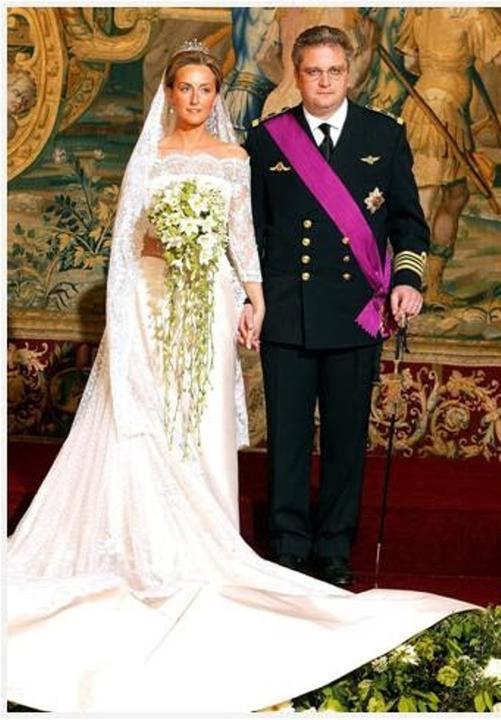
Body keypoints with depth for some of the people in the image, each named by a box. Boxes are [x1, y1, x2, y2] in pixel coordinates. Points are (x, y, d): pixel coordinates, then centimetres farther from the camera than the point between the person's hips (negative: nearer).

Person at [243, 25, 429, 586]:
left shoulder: (385, 134, 7)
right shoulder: (266, 139, 6)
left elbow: (407, 218, 8)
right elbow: (252, 228, 9)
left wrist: (407, 278, -7)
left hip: (357, 310, 0)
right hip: (285, 312, 0)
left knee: (347, 435, 7)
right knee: (287, 436, 4)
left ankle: (334, 551, 20)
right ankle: (289, 549, 16)